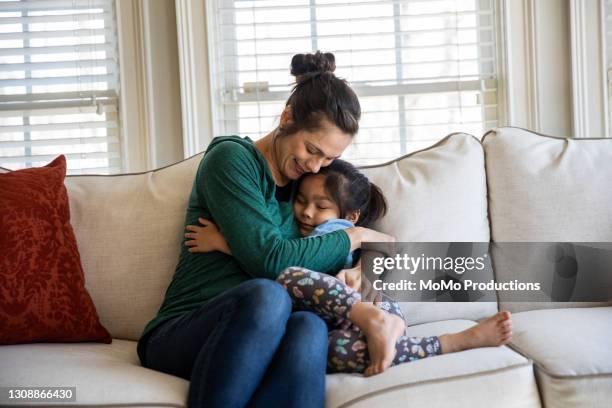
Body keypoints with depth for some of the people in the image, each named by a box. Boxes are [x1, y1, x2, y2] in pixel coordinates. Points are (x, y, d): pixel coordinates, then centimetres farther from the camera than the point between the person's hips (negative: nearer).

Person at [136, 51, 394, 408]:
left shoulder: (307, 184, 17)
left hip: (264, 338, 5)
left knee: (309, 327, -33)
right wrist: (355, 238, -2)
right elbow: (269, 259, -14)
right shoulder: (231, 158, -4)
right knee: (267, 295, -38)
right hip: (178, 335, -4)